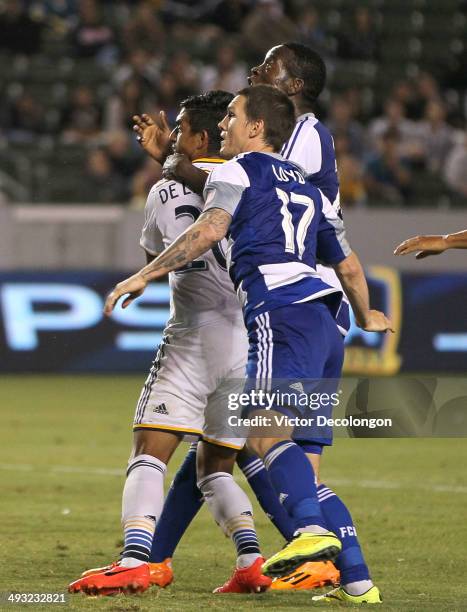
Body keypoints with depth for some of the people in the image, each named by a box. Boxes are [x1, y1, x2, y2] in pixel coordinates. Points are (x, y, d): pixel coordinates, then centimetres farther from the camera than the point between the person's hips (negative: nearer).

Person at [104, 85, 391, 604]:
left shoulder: (239, 170, 7)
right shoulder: (308, 189, 29)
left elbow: (208, 230, -10)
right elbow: (348, 266, 36)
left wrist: (144, 276, -9)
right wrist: (366, 317, 53)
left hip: (282, 313, -8)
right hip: (324, 321, 8)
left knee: (267, 429, -24)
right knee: (301, 456, 9)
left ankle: (312, 529, -47)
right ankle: (357, 582, 3)